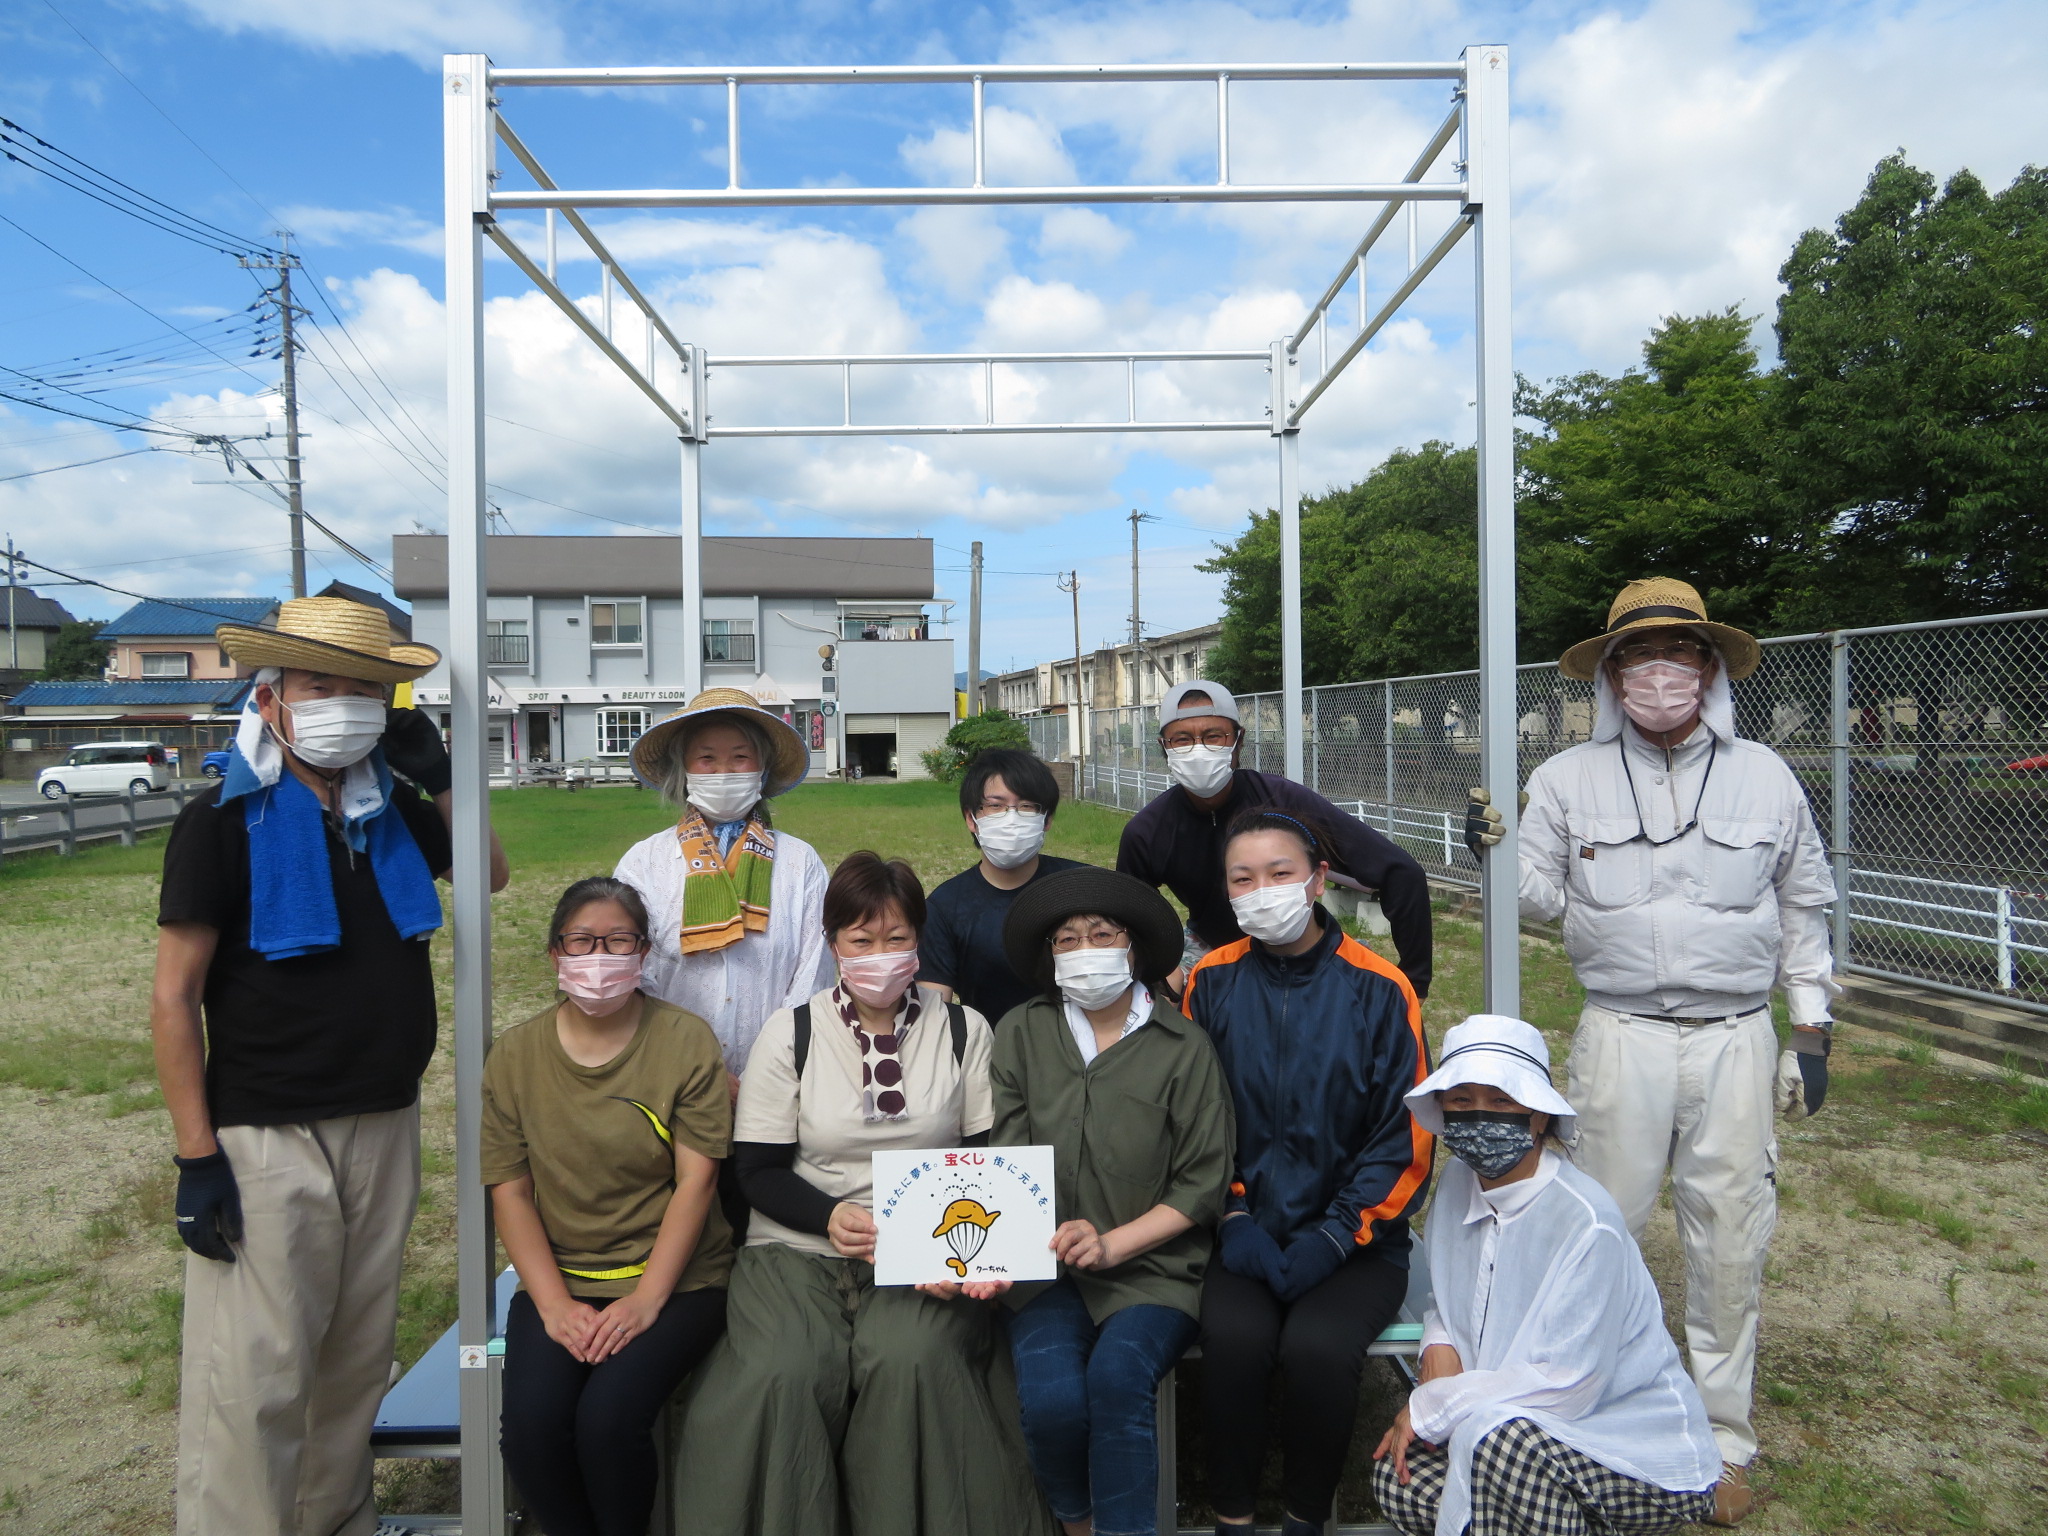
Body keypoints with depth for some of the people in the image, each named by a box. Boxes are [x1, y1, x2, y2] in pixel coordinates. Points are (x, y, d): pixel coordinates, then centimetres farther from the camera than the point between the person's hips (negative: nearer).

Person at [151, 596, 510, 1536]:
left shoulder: (393, 810, 6)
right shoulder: (224, 820, -8)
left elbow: (491, 874, 20)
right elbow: (174, 995, -9)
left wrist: (439, 778, 3)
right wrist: (198, 1157, -12)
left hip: (386, 1124, 6)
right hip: (265, 1139, -5)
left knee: (358, 1356, 17)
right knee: (254, 1379, -2)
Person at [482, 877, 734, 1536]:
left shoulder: (686, 1042, -4)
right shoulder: (515, 1055, 4)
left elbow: (696, 1181, -7)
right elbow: (510, 1190, 1)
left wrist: (646, 1299, -14)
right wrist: (554, 1303, -10)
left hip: (675, 1280, -2)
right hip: (559, 1279, 3)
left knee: (608, 1414, -24)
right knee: (530, 1422, -21)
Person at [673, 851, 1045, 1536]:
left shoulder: (963, 1030, 6)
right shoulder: (790, 1032, 5)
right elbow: (758, 1170, 4)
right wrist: (832, 1215, -15)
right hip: (797, 1248, 1)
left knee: (907, 1358, -29)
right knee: (787, 1370, -27)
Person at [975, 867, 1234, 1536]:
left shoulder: (1183, 1047, 0)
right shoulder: (1021, 1034, 6)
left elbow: (1202, 1186, 0)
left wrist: (1112, 1244, -12)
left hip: (1152, 1264, -1)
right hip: (1048, 1263, 2)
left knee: (1117, 1377, -30)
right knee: (1051, 1398, -23)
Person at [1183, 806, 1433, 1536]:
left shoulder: (1378, 988, -5)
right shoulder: (1211, 982, 1)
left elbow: (1405, 1141, -3)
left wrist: (1334, 1238, -11)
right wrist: (1233, 1218, -9)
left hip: (1353, 1239, -1)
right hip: (1248, 1235, 1)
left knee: (1316, 1346, -27)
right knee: (1234, 1335, -27)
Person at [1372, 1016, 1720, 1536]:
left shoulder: (1586, 1222, -23)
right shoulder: (1458, 1184, -1)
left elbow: (1567, 1383, -24)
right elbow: (1449, 1298, 14)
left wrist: (1429, 1406, -16)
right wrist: (1439, 1345, -10)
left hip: (1640, 1451, -7)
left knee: (1492, 1437, -34)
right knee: (1396, 1476, -14)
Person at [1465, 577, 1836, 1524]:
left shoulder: (1765, 778, 6)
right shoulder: (1568, 780, 2)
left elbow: (1802, 911, 12)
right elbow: (1544, 903, 4)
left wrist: (1811, 1030, 9)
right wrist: (1497, 858, -16)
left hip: (1735, 1040, 1)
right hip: (1620, 1038, -1)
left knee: (1730, 1243, 9)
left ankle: (1722, 1439, 26)